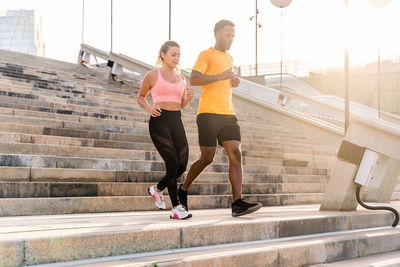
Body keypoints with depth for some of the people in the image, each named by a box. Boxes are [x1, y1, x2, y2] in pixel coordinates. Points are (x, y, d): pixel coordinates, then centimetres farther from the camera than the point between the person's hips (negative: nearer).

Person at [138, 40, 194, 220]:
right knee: (172, 163, -13)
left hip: (176, 123, 6)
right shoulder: (152, 75, 2)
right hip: (159, 121, -6)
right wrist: (149, 109, -7)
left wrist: (189, 97, 0)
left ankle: (157, 190, 28)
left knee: (182, 166, 0)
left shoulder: (180, 78, 16)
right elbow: (141, 97, 14)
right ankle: (176, 209, -5)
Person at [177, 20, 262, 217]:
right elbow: (194, 79, -14)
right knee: (207, 158, -4)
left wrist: (232, 83, 16)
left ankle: (237, 203, -14)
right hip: (208, 114, -7)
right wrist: (222, 76, -18)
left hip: (228, 115, 7)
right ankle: (183, 190, 19)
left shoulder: (229, 59, 24)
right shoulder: (206, 55, 0)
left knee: (236, 155, -8)